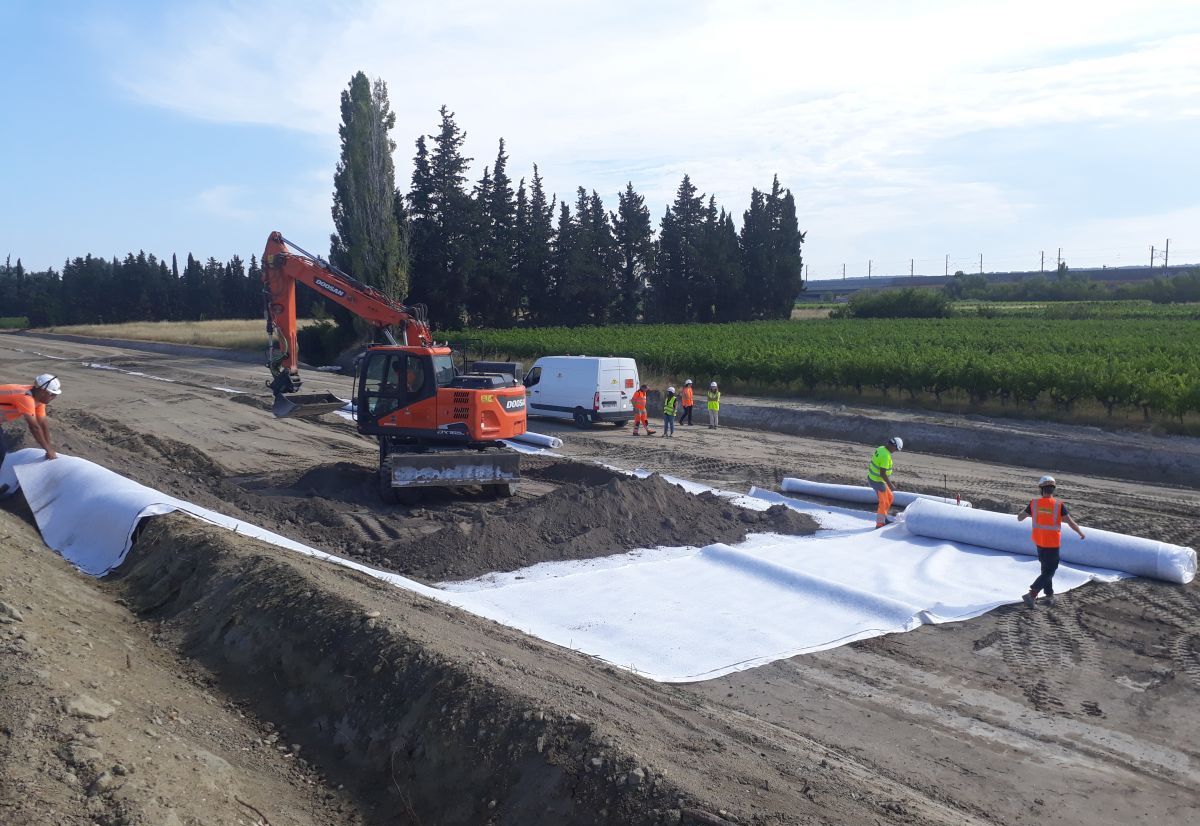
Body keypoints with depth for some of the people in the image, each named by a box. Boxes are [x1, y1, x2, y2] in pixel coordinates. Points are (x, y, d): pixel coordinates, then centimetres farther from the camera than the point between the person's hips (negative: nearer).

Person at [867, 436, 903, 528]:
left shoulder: (881, 448, 1)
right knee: (884, 503, 6)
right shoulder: (886, 456, -28)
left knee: (890, 498, 22)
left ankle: (883, 518, 35)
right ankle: (880, 524, 19)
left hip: (872, 478, 9)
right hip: (877, 482, -9)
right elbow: (883, 474, -28)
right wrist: (890, 485, -18)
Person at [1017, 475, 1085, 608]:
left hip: (1039, 542, 4)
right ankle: (1031, 595, -11)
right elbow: (1071, 522, -11)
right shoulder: (1059, 506, -16)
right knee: (1049, 571, 2)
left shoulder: (1034, 504, -9)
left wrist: (1030, 513, 17)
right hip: (1052, 544, -4)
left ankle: (1050, 596, 26)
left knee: (1046, 569, 21)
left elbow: (1019, 518, -4)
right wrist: (1080, 533, 8)